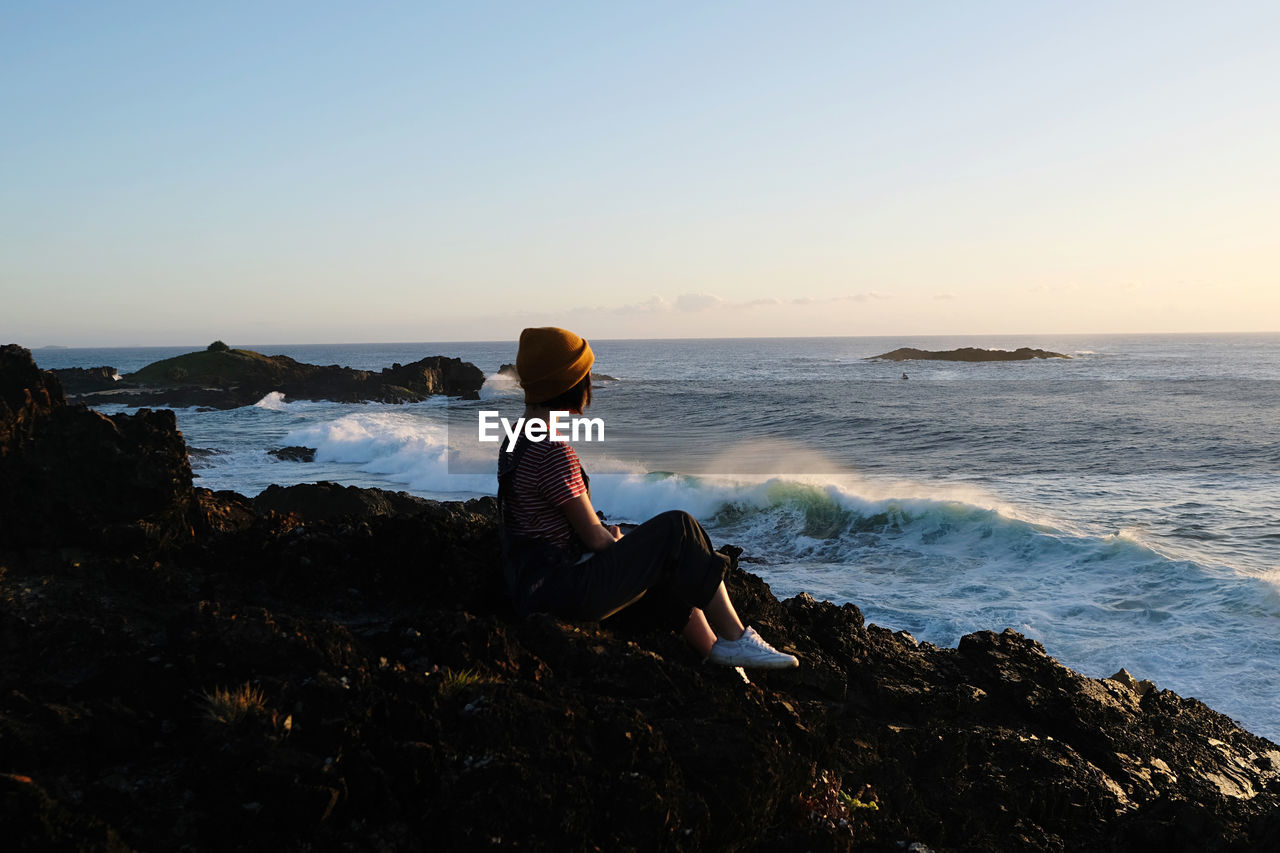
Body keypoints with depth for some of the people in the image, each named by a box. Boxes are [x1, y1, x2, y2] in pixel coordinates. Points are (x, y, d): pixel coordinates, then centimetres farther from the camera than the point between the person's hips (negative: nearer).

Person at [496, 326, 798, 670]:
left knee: (669, 567, 19)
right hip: (565, 593, -10)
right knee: (678, 530, -5)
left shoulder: (517, 442, 9)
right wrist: (622, 547, 7)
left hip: (532, 587, 10)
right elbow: (595, 537, -15)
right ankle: (736, 638, 6)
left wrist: (612, 536, 7)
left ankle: (716, 653, 20)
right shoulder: (555, 453, -21)